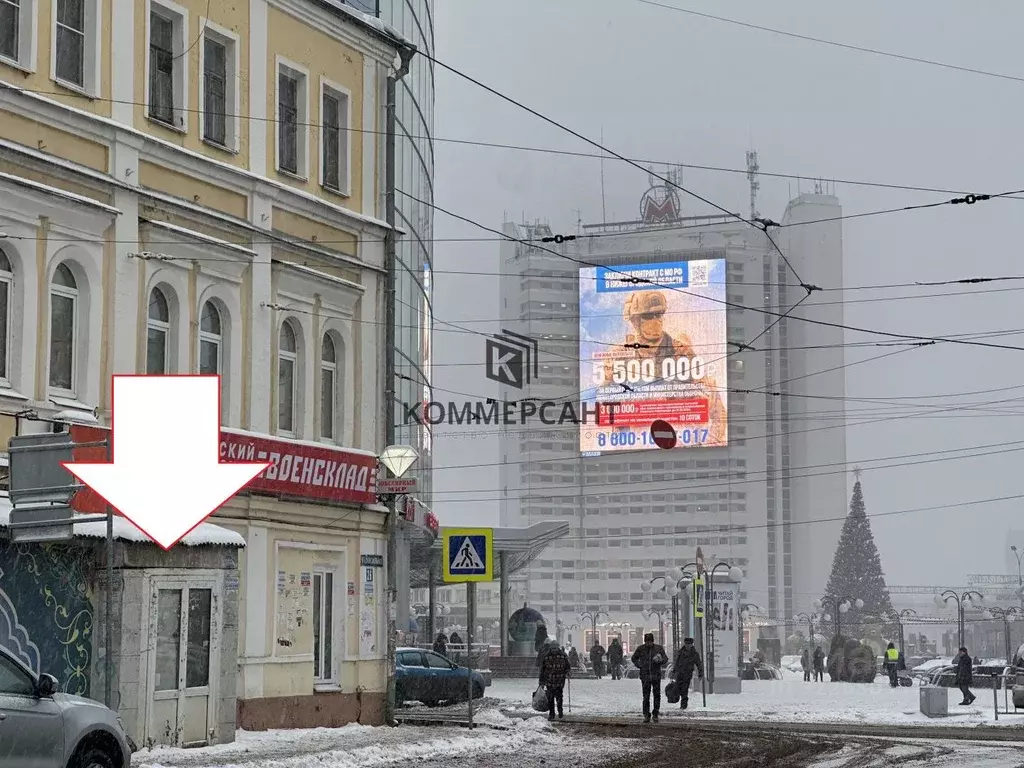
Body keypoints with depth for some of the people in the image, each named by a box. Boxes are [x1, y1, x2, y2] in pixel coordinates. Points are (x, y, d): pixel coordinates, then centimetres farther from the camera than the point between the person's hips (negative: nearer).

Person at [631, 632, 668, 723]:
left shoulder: (658, 648, 2)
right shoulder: (640, 649, 4)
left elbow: (665, 658, 7)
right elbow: (634, 658, 17)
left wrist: (661, 661, -16)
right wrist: (638, 665, 0)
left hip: (656, 675, 0)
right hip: (645, 675, 0)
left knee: (657, 695, 2)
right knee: (646, 696, -2)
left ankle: (655, 714, 13)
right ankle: (646, 715, 3)